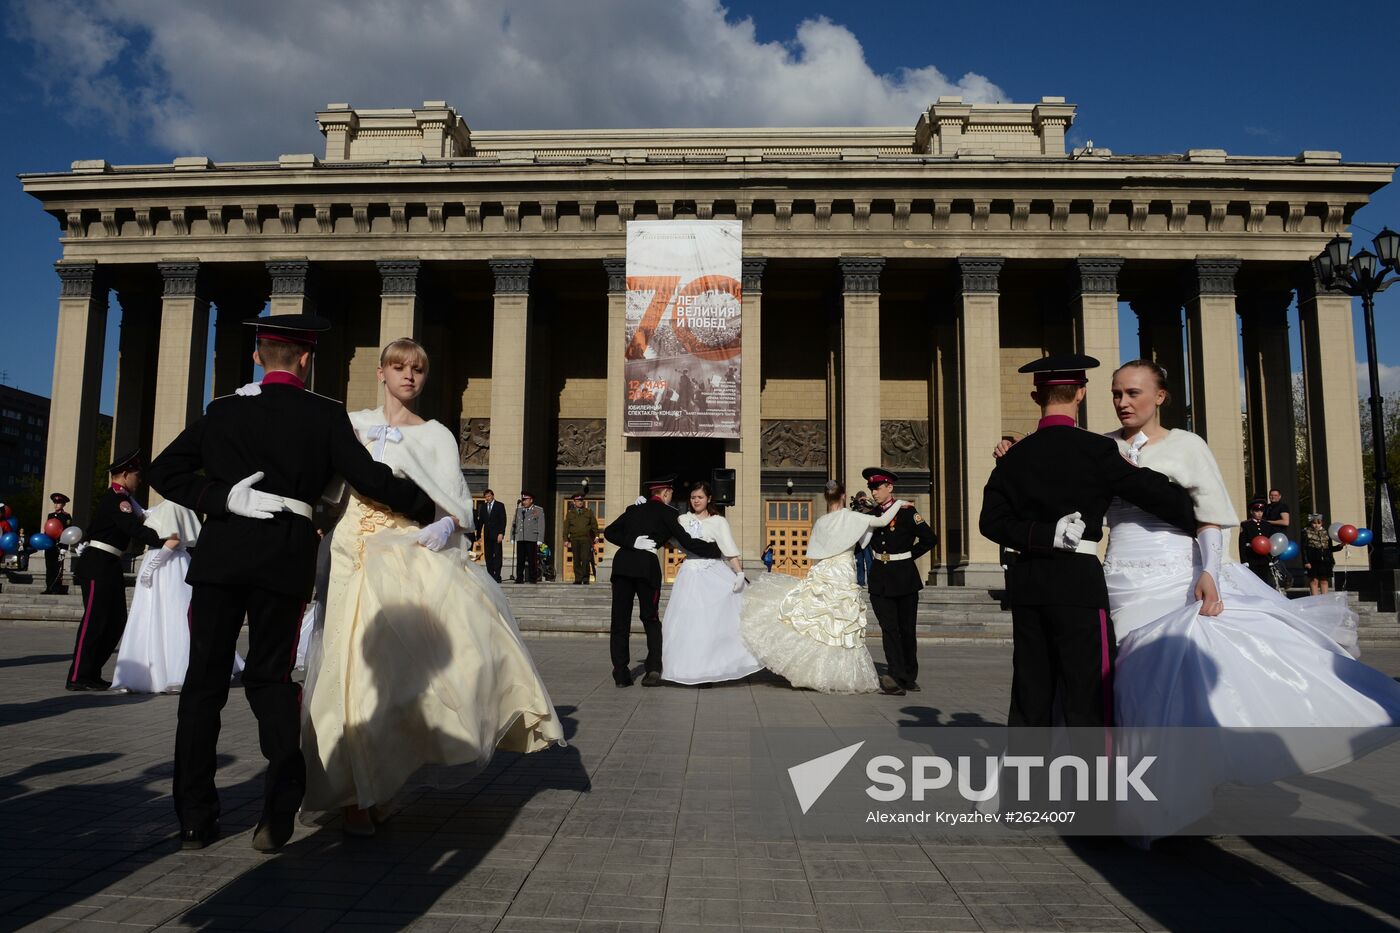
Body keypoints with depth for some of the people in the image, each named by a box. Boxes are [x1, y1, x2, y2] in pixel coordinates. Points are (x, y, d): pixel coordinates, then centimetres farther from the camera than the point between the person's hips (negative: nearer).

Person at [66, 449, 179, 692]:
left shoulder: (121, 498, 19)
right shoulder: (116, 499, -14)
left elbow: (138, 521, 18)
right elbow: (134, 529, -27)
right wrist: (162, 542, -35)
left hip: (110, 566, 10)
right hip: (98, 565, -10)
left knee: (117, 621, 11)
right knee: (94, 619, -8)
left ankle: (92, 673, 17)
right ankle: (78, 677, -3)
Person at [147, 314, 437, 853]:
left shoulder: (223, 411, 11)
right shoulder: (325, 416, 1)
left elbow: (164, 472, 7)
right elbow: (370, 479, -3)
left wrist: (222, 499, -2)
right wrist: (428, 510, 9)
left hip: (222, 549, 2)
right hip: (286, 555, -1)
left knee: (205, 677, 9)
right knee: (270, 676, 10)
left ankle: (195, 819, 12)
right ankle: (278, 814, 4)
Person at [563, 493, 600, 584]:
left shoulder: (589, 512, 14)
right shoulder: (570, 514, 13)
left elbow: (594, 525, 12)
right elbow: (566, 527, 12)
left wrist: (596, 535, 1)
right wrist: (566, 539, 4)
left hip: (586, 539, -1)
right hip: (574, 540, 1)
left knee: (585, 558, -12)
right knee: (576, 560, 1)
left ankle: (585, 577, -6)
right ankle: (578, 579, 5)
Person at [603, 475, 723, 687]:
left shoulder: (634, 509, 19)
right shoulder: (667, 512, 6)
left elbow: (609, 532, 9)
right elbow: (687, 542, 2)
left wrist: (631, 542, 0)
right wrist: (716, 550, 10)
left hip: (622, 564, 3)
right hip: (647, 566, -3)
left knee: (620, 620, 8)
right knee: (651, 618, 12)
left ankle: (621, 673, 5)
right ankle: (654, 669, -1)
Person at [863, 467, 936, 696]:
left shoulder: (906, 513, -7)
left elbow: (929, 539, -4)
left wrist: (909, 555, 1)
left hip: (904, 578, -3)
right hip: (880, 580, 3)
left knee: (907, 629, 8)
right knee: (889, 629, -7)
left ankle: (909, 677, 20)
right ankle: (897, 678, -13)